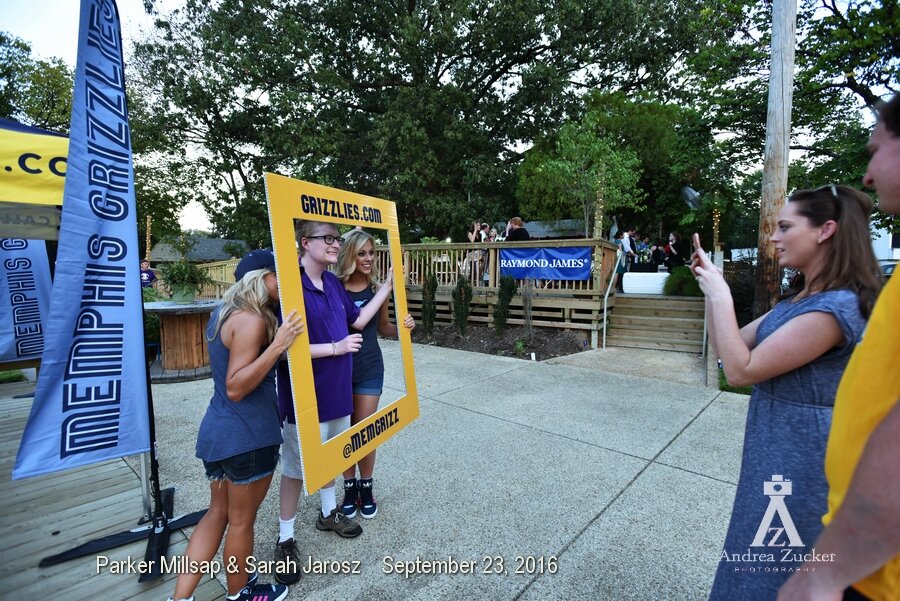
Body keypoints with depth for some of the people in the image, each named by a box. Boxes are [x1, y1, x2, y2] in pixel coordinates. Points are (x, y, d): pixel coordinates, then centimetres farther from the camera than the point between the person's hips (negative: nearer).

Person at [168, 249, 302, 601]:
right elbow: (235, 388, -24)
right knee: (242, 521, 13)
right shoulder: (251, 320, -21)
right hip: (247, 437, -9)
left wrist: (276, 342, 20)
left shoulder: (224, 313, 9)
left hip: (219, 430, 9)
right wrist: (278, 345, -33)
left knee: (218, 513, 22)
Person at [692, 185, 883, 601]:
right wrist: (712, 289, -2)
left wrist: (720, 296, -22)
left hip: (799, 458, -9)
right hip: (778, 449, 9)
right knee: (763, 559, 26)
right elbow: (733, 347, 7)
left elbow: (740, 369, -27)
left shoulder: (836, 307, -24)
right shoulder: (798, 298, 5)